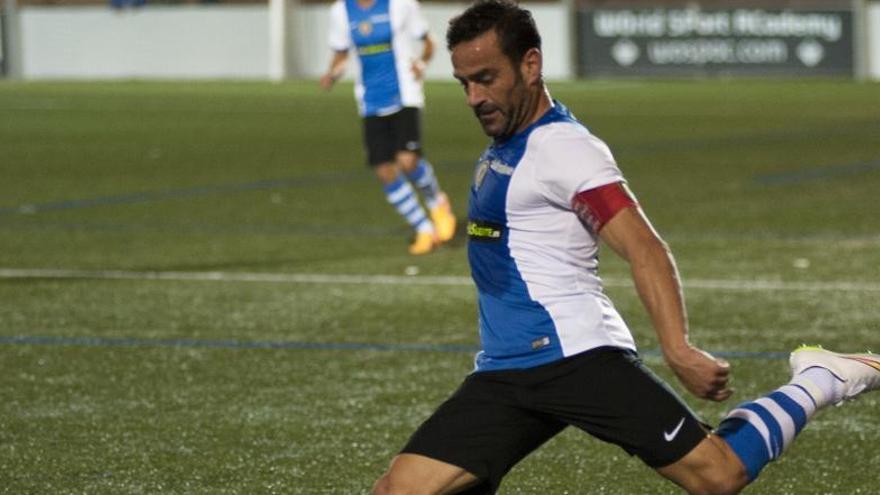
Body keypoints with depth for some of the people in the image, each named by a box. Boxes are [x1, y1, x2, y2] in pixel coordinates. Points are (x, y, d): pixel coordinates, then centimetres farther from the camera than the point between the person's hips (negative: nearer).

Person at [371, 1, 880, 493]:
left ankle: (819, 382, 13)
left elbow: (645, 250, -20)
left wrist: (679, 350, -31)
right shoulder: (500, 151, 18)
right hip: (500, 377, 9)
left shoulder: (561, 146, -11)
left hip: (575, 357, -9)